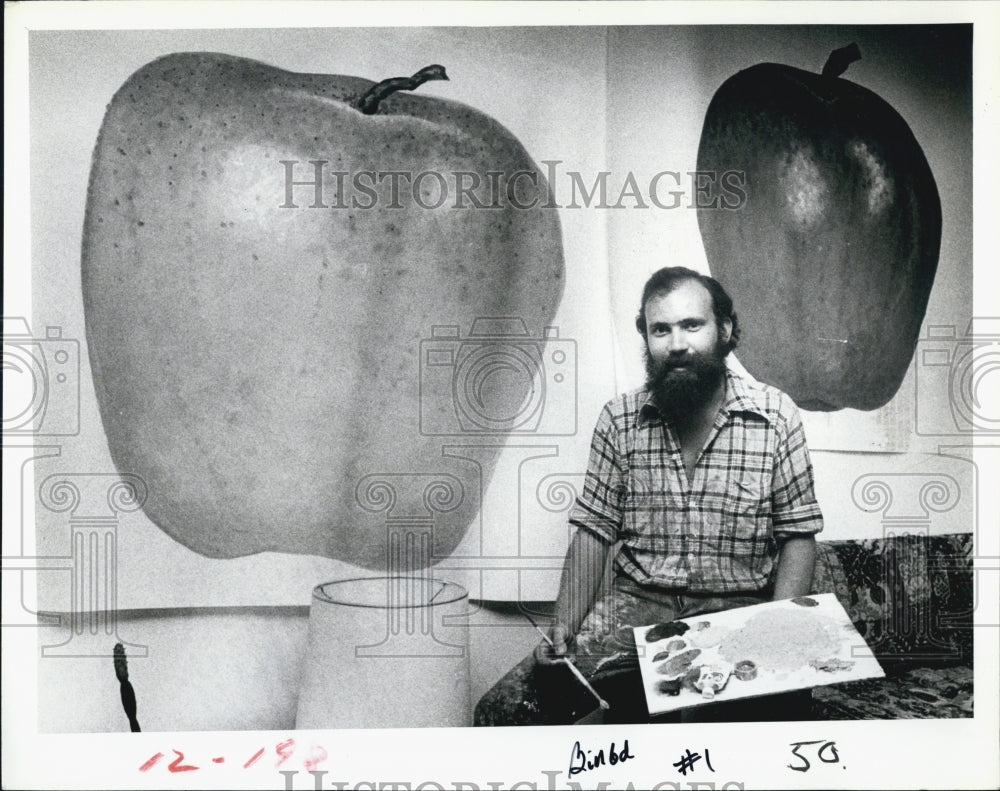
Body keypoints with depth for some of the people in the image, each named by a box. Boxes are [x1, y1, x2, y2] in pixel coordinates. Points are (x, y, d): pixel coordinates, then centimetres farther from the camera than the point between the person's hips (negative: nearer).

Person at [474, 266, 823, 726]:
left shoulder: (776, 416, 0)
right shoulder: (619, 420, 4)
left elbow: (798, 536, 2)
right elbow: (594, 532, 5)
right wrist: (564, 625, -7)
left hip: (738, 610, -1)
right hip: (635, 605, 1)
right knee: (502, 709, -14)